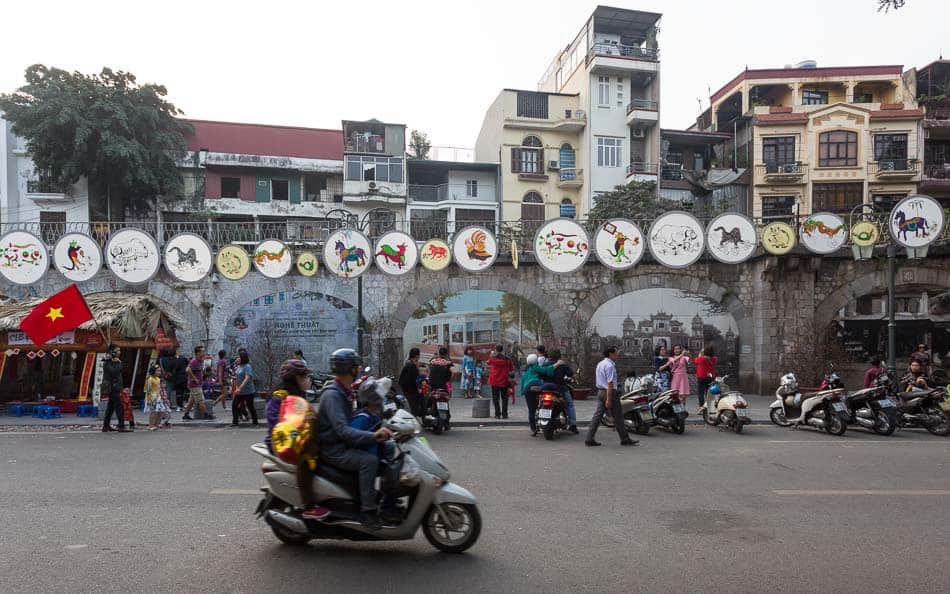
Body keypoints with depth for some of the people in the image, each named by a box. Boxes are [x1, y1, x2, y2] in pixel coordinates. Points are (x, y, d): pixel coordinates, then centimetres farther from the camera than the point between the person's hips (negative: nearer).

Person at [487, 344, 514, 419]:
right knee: (504, 398, 9)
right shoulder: (507, 359, -3)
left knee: (495, 398, 5)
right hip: (504, 381, 1)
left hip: (494, 381, -1)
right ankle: (504, 414, 6)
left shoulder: (492, 358, -7)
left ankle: (497, 414, 2)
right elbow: (511, 369, 3)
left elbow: (488, 362, 14)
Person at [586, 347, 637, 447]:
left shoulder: (600, 364, 12)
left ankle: (589, 439, 3)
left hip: (600, 391, 9)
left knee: (598, 414, 6)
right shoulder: (610, 365, -17)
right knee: (618, 416, 3)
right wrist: (609, 399, -23)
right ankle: (625, 439, 13)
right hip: (610, 392, -9)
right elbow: (610, 383, -21)